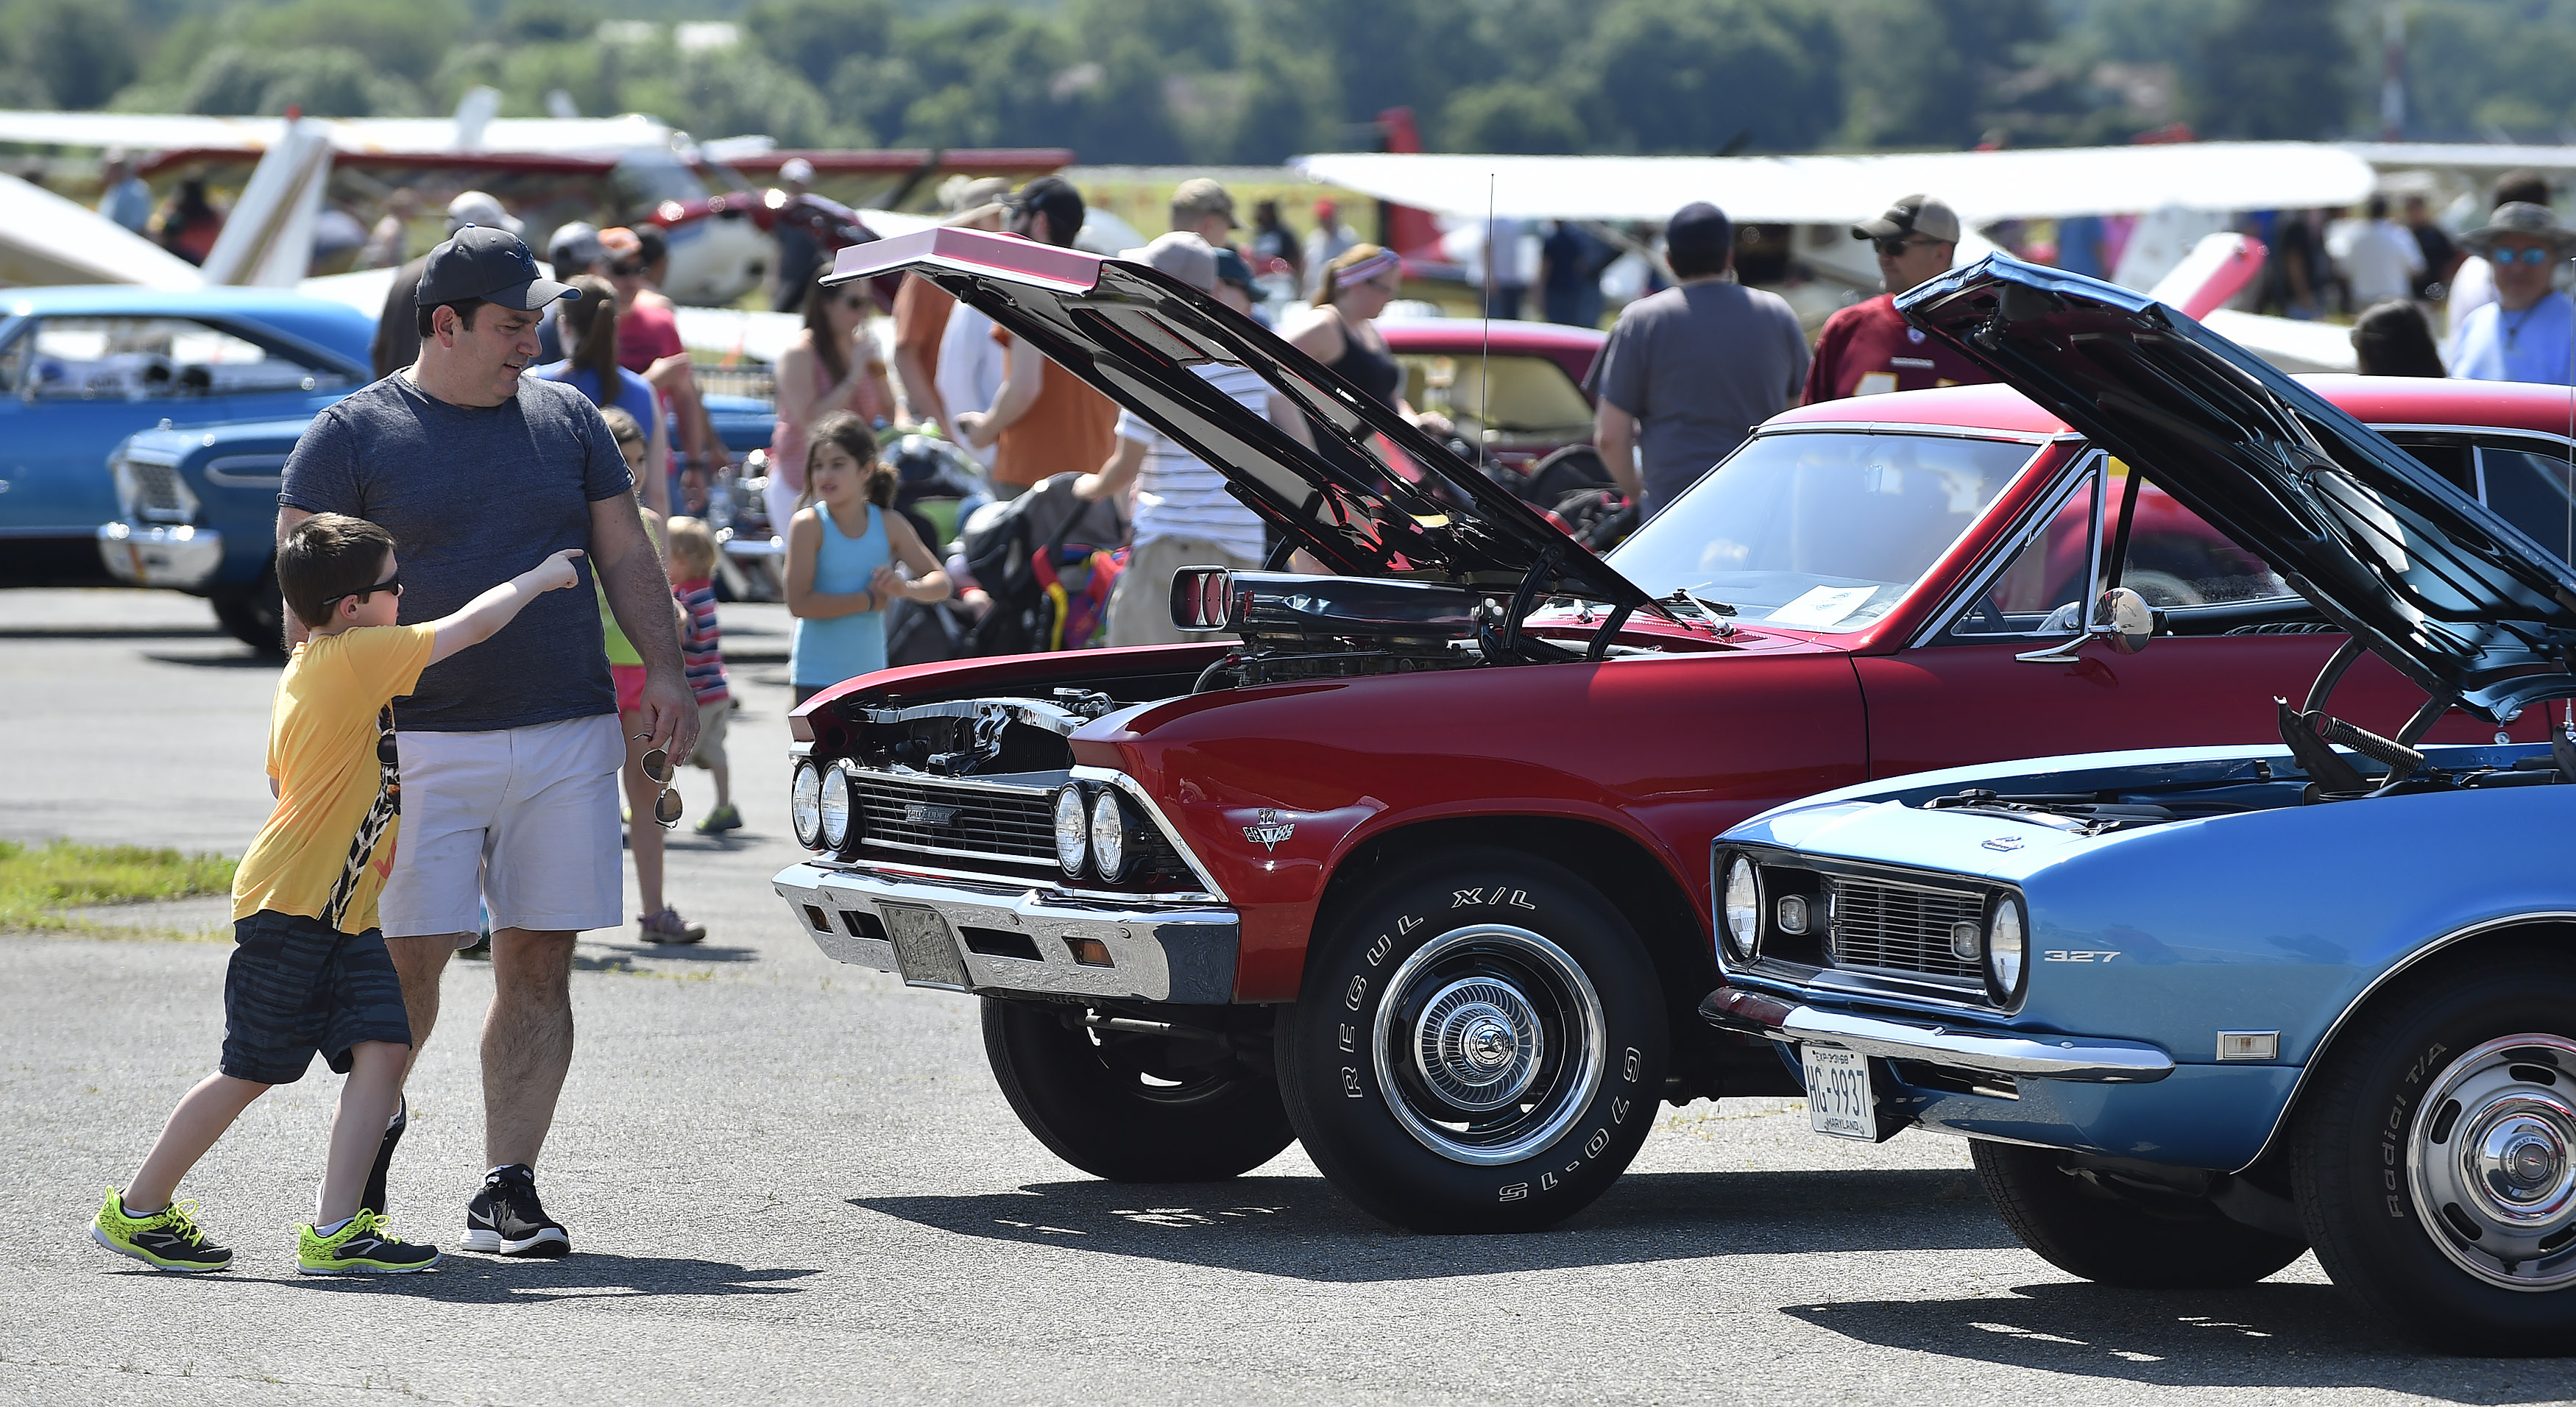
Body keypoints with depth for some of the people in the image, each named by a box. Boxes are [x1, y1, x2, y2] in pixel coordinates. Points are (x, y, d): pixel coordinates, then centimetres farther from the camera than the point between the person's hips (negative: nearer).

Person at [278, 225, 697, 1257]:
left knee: (538, 968, 1)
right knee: (408, 957, -4)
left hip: (568, 740, 3)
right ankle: (374, 1124, 24)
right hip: (422, 745, -3)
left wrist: (664, 671, 1)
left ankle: (507, 1190, 6)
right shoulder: (351, 436, 0)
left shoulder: (567, 419, 12)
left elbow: (627, 557, 15)